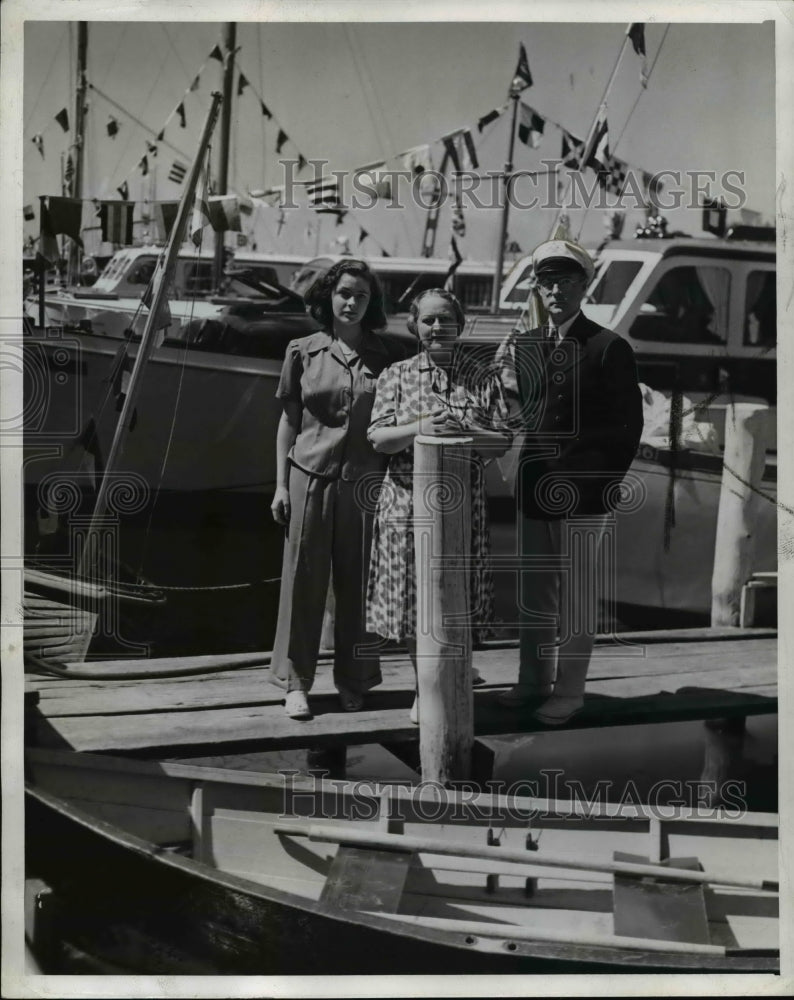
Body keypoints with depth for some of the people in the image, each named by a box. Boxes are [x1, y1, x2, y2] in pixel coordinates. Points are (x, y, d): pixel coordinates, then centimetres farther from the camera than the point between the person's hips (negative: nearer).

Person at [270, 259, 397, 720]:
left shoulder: (384, 358, 5)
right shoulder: (303, 352, 5)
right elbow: (289, 421, 8)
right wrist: (281, 484, 4)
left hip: (363, 481, 0)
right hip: (310, 475, 0)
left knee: (358, 581, 4)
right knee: (304, 578, 2)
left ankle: (354, 681, 17)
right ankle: (296, 682, 11)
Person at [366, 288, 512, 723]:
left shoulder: (482, 381, 6)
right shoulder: (396, 376, 5)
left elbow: (503, 442, 0)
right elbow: (379, 439, -3)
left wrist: (462, 433, -17)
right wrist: (421, 428, -20)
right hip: (408, 503, 0)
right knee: (413, 603, 5)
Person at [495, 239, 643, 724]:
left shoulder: (609, 348, -8)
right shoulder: (527, 344, 7)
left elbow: (629, 425, -8)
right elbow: (523, 418, 8)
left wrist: (606, 481, -11)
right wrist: (509, 383, -9)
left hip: (584, 492, -5)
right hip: (534, 485, 5)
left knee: (576, 593, 2)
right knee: (534, 589, 14)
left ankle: (569, 691, 12)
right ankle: (534, 681, 27)